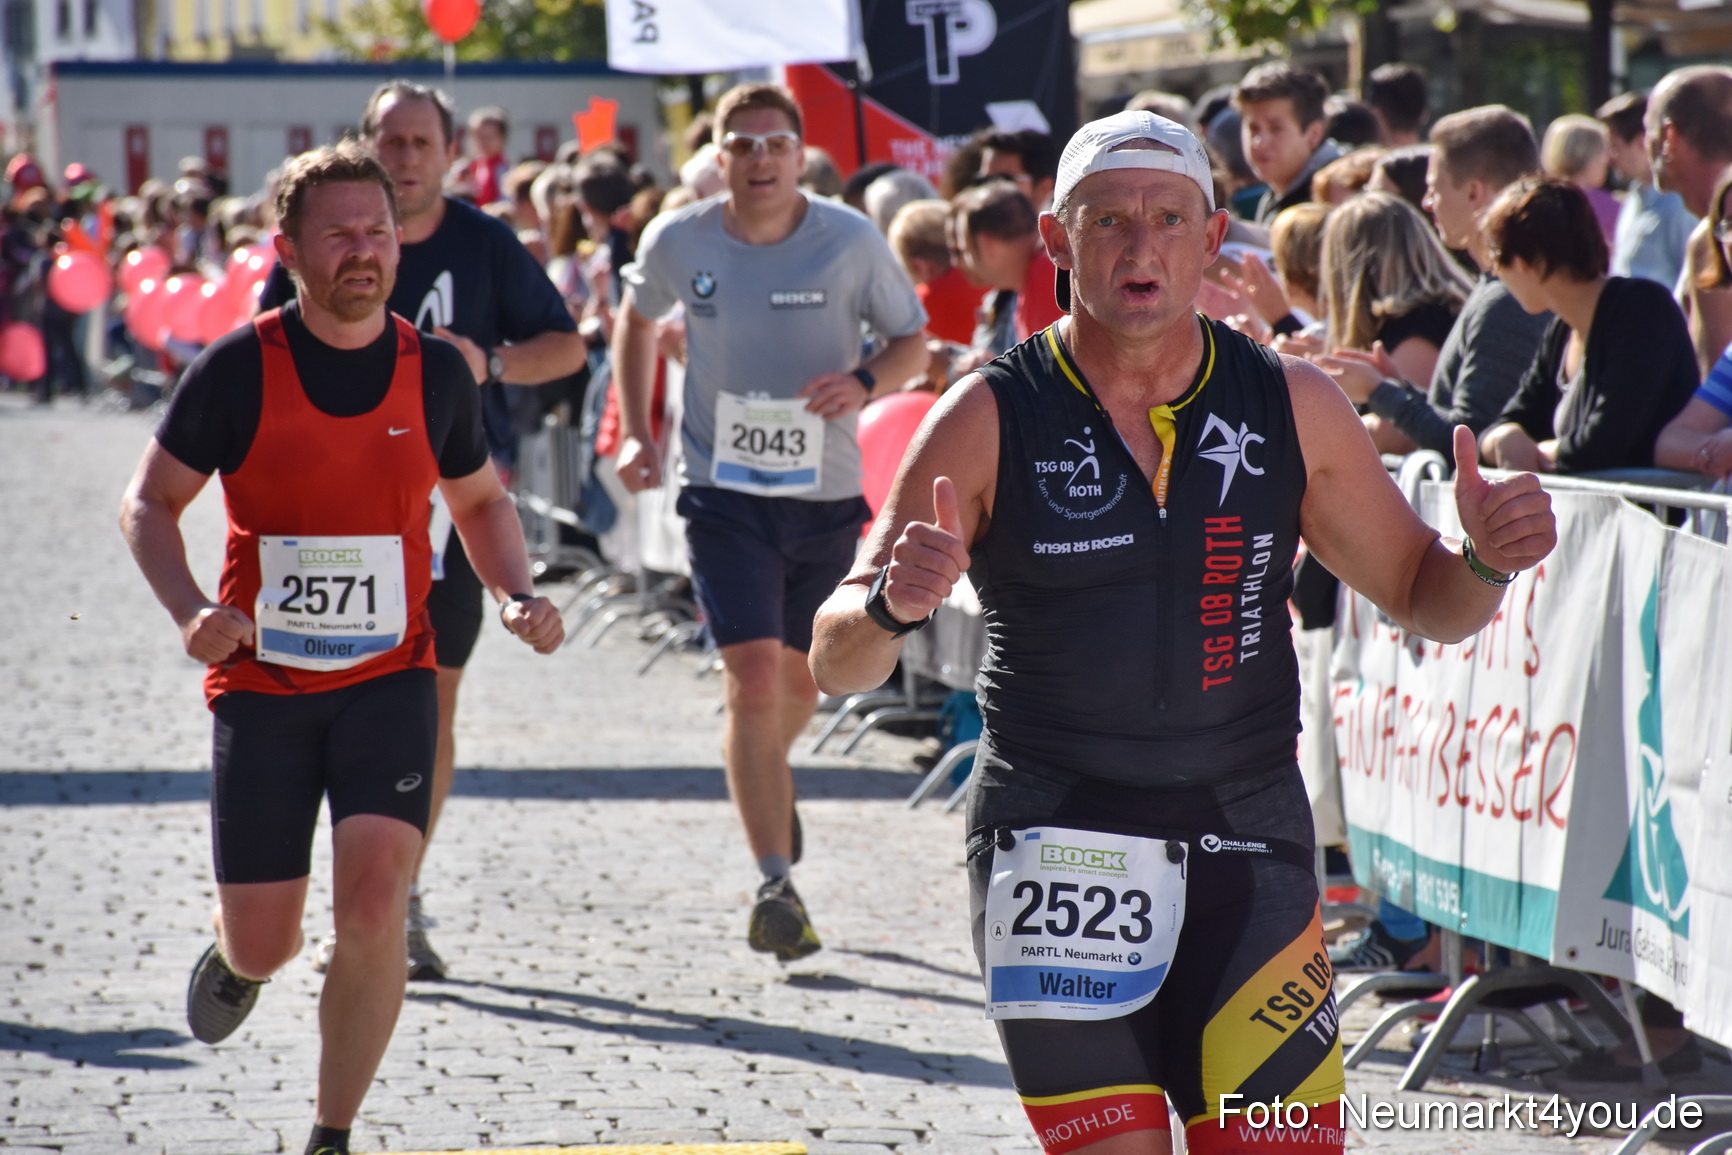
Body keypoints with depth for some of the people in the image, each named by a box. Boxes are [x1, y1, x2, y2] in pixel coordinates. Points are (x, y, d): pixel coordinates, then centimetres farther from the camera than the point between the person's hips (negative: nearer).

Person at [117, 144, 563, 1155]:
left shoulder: (437, 372, 0)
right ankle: (238, 958, 44)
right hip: (261, 682, -1)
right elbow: (150, 504, 0)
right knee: (263, 943, 4)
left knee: (375, 900, -17)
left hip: (390, 677, 1)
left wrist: (520, 594, -3)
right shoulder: (238, 369, -8)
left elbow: (481, 502, 17)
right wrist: (193, 609, -18)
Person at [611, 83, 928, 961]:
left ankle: (766, 774, 52)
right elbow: (636, 320, 14)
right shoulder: (679, 241, -6)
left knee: (799, 683, 16)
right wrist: (635, 431, 5)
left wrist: (865, 381, -19)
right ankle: (777, 887, -13)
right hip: (724, 491, -2)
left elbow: (913, 340, 3)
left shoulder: (851, 241, -8)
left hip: (826, 493, 2)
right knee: (753, 679, -15)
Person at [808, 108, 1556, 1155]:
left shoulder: (1293, 407, 4)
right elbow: (837, 664, -3)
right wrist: (893, 607, -25)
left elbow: (1421, 596, 15)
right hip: (1056, 846, -2)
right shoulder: (992, 420, -3)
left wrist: (1484, 562, -8)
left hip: (1249, 839, 2)